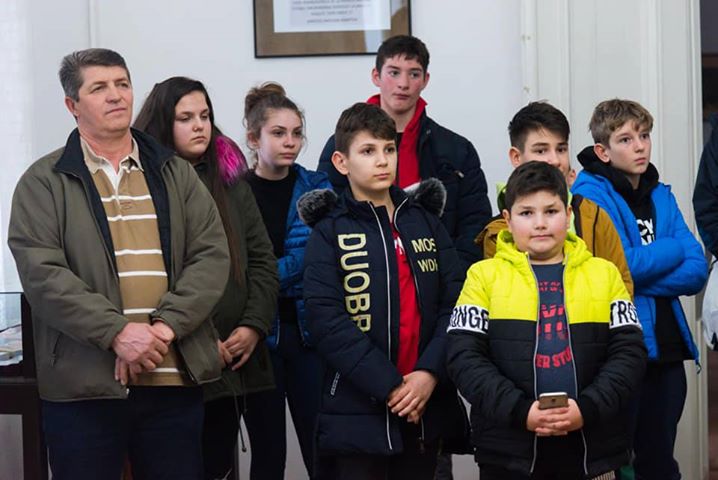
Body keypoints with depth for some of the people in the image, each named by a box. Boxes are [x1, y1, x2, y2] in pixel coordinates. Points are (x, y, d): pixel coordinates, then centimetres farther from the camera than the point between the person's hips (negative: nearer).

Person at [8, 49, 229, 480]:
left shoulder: (177, 174, 13)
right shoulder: (44, 182, 3)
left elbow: (212, 255, 4)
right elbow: (41, 272, -8)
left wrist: (166, 325, -11)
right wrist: (117, 331, -18)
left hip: (175, 379, 3)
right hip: (84, 383, -3)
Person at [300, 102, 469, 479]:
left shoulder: (426, 222, 10)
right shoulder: (329, 233, -1)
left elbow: (455, 302, 1)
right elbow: (327, 321, -11)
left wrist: (429, 373, -13)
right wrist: (389, 386, -17)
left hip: (428, 409, 4)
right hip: (357, 414, -3)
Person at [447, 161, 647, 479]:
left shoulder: (604, 273, 9)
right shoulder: (485, 275, 4)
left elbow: (628, 351, 3)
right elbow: (464, 355, -4)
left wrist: (587, 408, -12)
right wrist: (520, 411, -15)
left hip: (593, 449, 2)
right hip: (508, 452, -1)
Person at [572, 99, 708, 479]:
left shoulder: (661, 196, 11)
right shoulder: (591, 193, -8)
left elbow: (696, 273, 0)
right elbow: (617, 266, -20)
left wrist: (638, 272, -14)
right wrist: (674, 249, -5)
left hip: (667, 348, 6)